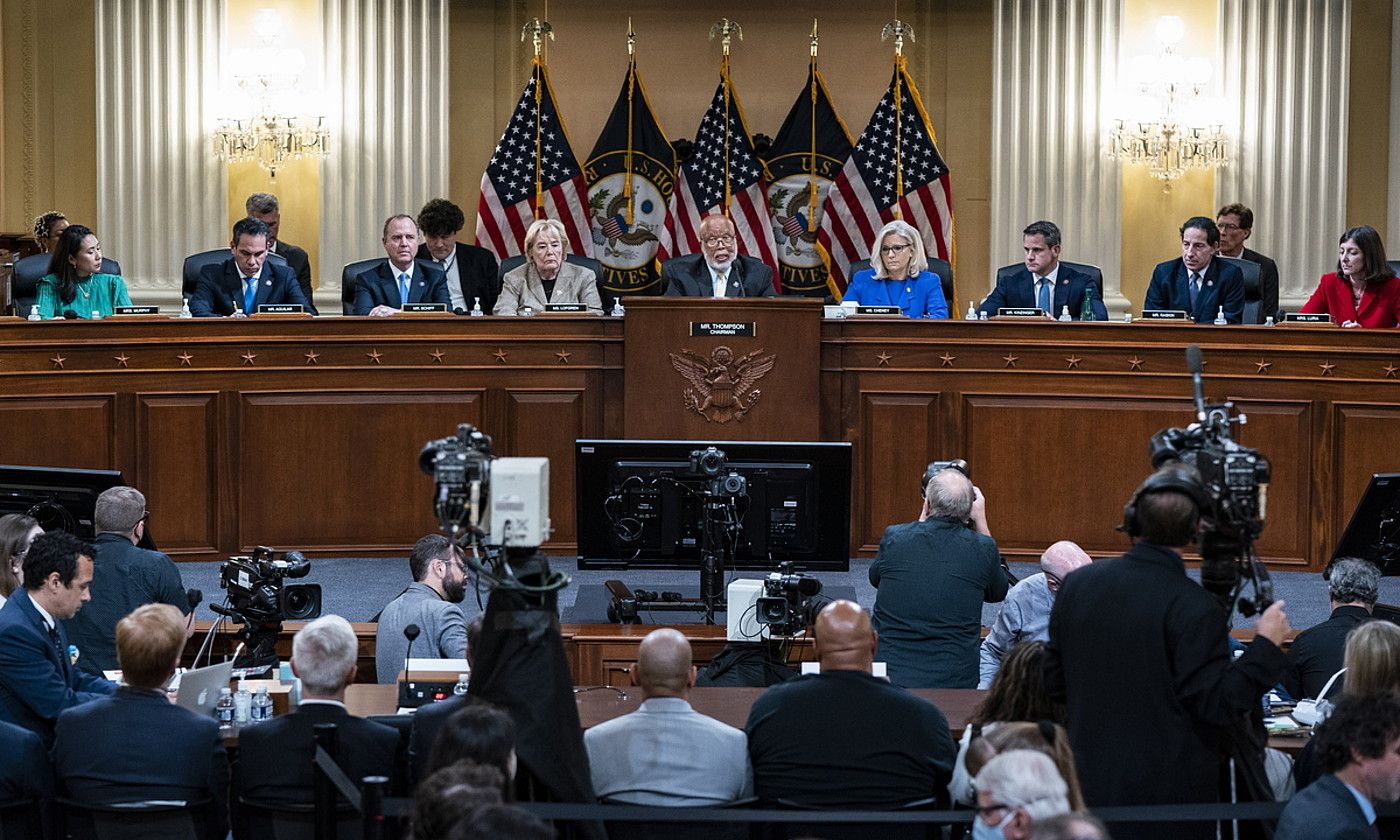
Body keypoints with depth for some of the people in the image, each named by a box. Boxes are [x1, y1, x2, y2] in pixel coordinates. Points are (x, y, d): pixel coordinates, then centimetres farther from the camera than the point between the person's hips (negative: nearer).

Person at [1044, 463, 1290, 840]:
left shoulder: (1077, 585, 0)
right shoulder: (1194, 607, -17)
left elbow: (1054, 684, 9)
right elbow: (1219, 706, -15)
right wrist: (1266, 644, -6)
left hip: (1090, 784, 5)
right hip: (1171, 793, -5)